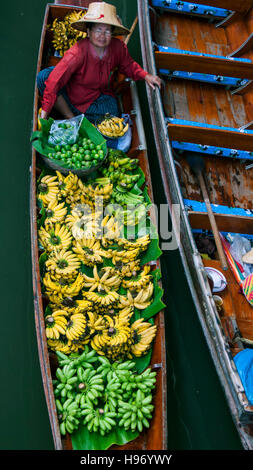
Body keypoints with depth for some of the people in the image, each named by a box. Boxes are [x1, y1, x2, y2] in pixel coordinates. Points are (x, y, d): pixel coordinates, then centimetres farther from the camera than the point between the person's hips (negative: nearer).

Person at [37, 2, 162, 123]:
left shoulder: (118, 47, -14)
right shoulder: (78, 52, -29)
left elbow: (128, 66, 10)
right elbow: (55, 80, -31)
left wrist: (145, 76, -8)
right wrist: (45, 111, -35)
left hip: (99, 98, 2)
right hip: (72, 94, -2)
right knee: (44, 76, -26)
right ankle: (70, 117, -14)